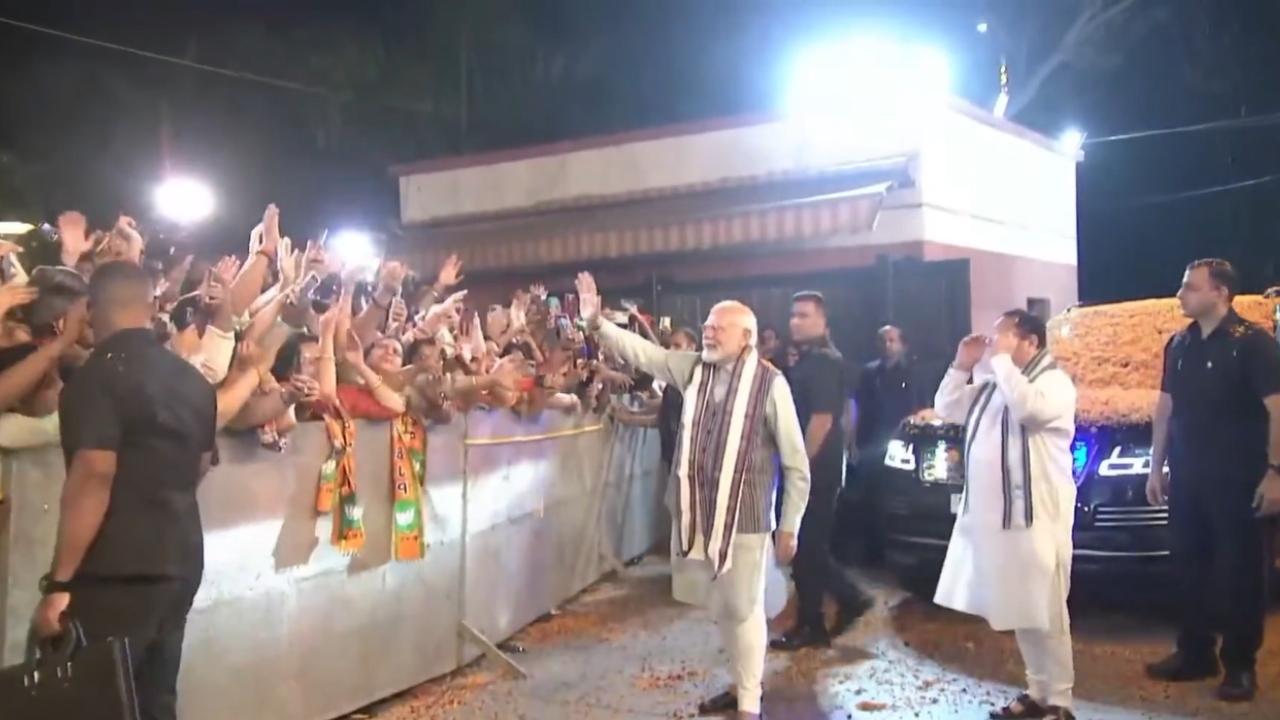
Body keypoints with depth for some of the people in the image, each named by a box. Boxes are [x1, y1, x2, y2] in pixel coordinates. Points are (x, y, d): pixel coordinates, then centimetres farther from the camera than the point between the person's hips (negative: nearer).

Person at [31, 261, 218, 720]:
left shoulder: (99, 376, -12)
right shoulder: (194, 381, 11)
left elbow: (93, 477, -20)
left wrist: (59, 581, -17)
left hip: (118, 570, -7)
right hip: (182, 560, 7)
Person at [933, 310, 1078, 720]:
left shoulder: (1054, 382, -10)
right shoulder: (990, 384, 16)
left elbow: (1027, 409, -30)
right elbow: (946, 410, 19)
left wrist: (1002, 359, -20)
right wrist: (962, 367, 7)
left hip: (1036, 518, -8)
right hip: (991, 516, 8)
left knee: (1044, 612, -2)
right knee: (1019, 611, 14)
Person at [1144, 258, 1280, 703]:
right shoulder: (1179, 345, 10)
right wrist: (1156, 467, 15)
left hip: (1237, 480, -6)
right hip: (1186, 479, 6)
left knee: (1239, 572, 3)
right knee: (1190, 568, 12)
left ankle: (1240, 665, 13)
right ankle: (1194, 654, 24)